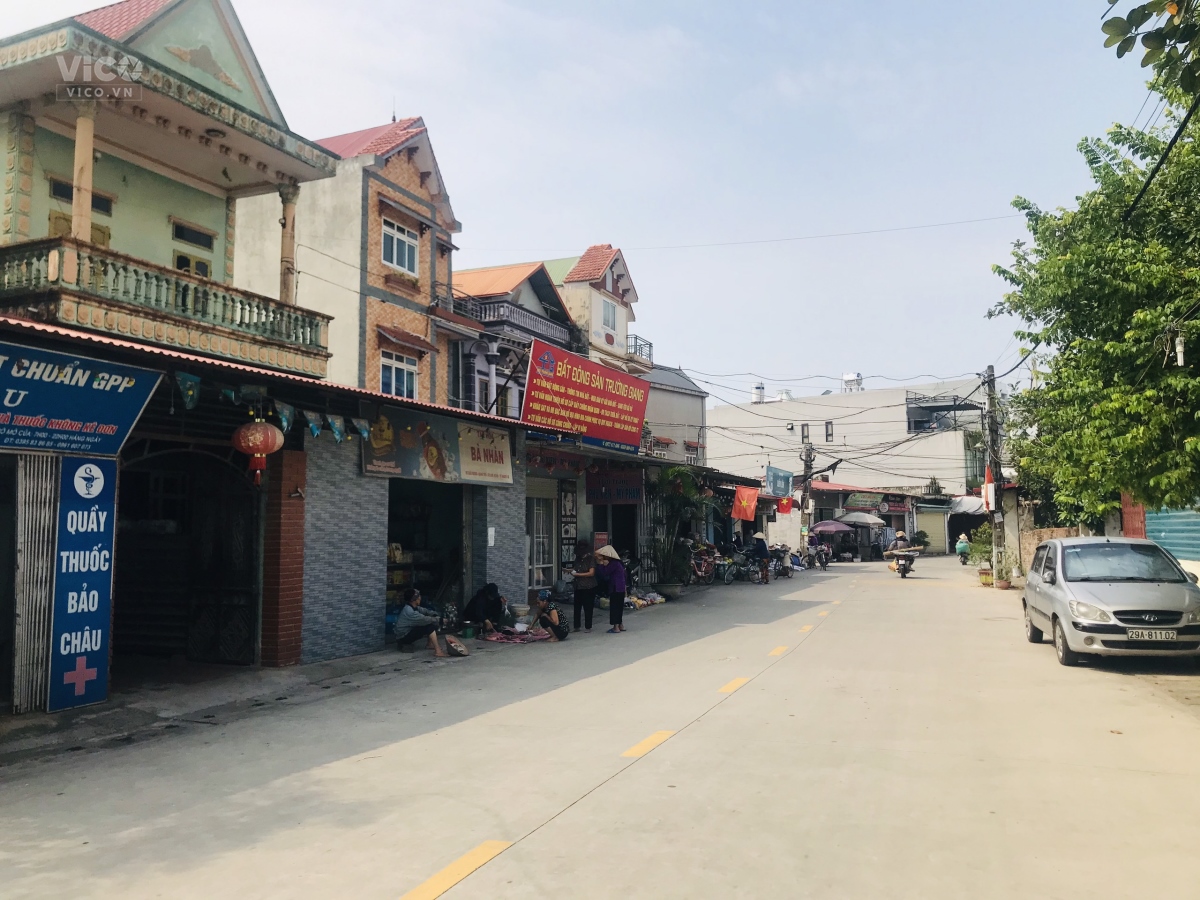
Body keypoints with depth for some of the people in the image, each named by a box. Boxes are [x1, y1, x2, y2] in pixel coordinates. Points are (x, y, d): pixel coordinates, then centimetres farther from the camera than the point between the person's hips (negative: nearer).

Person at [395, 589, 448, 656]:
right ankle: (438, 651, -27)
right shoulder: (408, 611, -27)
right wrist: (437, 619, -12)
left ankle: (431, 644, 16)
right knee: (430, 627, -25)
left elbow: (425, 611, 9)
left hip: (409, 631, 10)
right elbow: (424, 620, -27)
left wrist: (435, 615, -11)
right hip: (403, 637, -10)